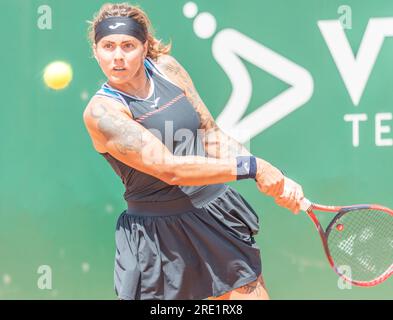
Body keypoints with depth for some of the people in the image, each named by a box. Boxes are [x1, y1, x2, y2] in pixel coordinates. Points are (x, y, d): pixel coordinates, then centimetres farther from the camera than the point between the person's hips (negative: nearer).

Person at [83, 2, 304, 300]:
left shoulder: (166, 67, 2)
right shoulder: (102, 111, -15)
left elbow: (211, 135, 6)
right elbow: (170, 169, -22)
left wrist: (276, 180, -4)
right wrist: (253, 166, -20)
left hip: (218, 215, 5)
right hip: (159, 236, -5)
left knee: (252, 294, 5)